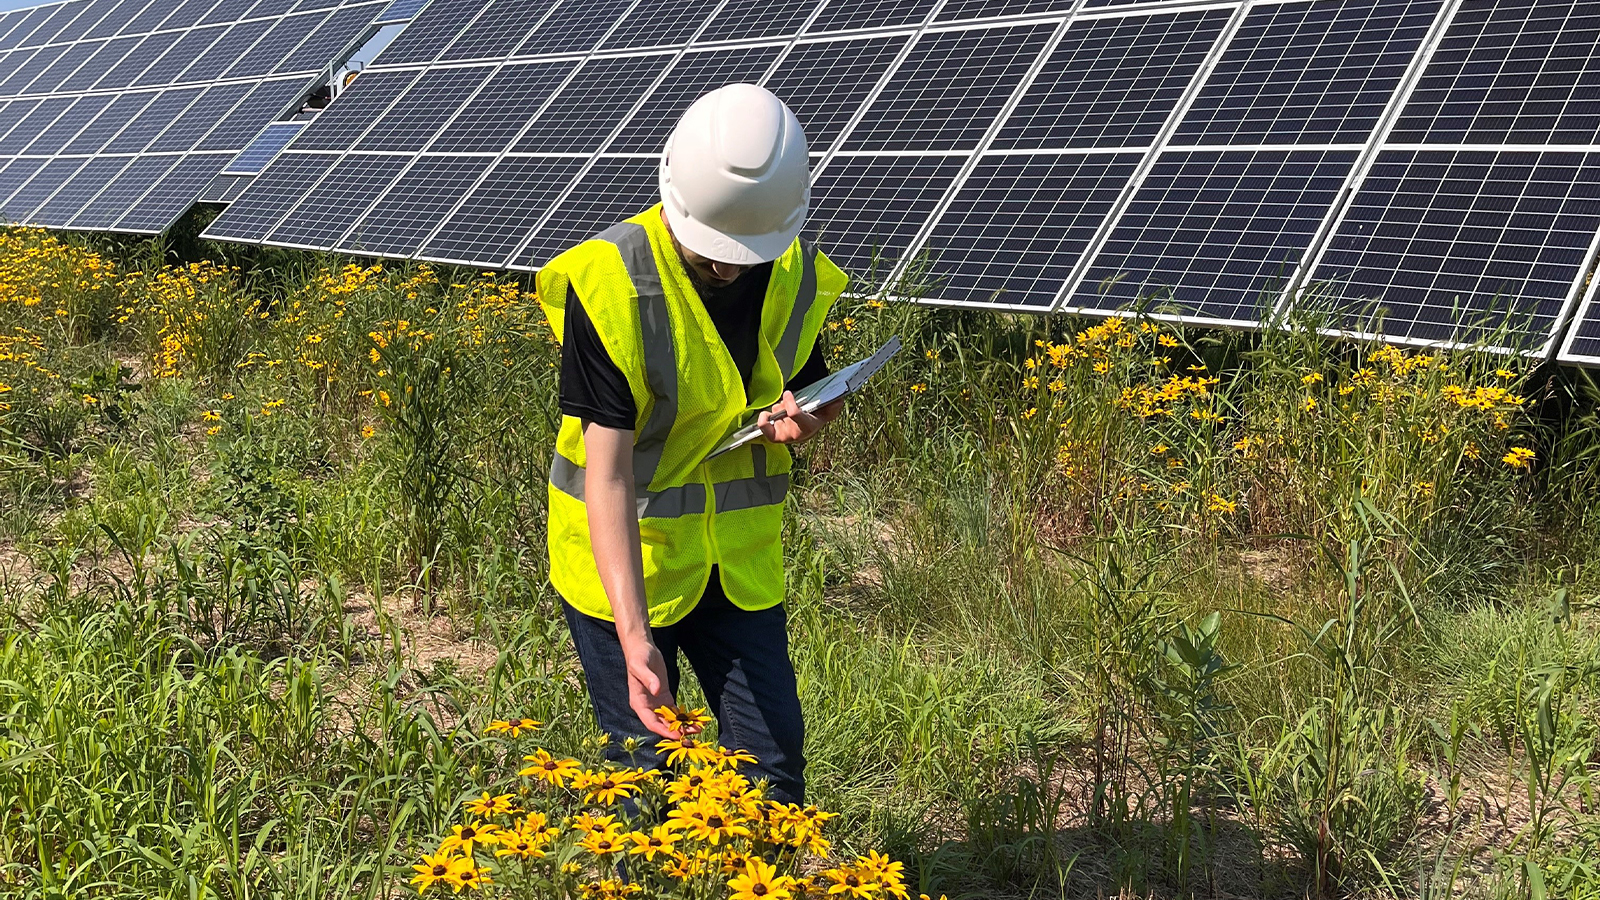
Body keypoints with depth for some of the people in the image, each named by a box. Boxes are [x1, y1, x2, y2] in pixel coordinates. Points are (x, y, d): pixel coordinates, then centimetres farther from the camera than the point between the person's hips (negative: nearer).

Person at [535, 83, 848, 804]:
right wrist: (633, 634, -34)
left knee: (772, 761, 6)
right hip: (621, 555, -4)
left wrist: (804, 417, -13)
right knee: (645, 765, 1)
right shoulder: (608, 283, -23)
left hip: (741, 556, 4)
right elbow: (608, 473, -26)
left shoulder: (799, 279, -6)